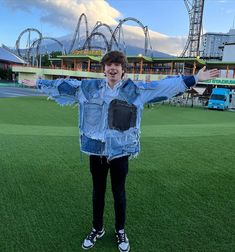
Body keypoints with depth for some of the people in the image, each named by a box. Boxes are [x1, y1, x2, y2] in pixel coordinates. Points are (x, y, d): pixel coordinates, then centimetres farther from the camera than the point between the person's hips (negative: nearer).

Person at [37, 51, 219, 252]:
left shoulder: (136, 90, -2)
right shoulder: (88, 87, 3)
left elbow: (165, 85, -3)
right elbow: (64, 85, 12)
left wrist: (195, 79, -4)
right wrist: (39, 83, 19)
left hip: (120, 151, -1)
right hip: (96, 150, 2)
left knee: (119, 193, 13)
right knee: (98, 191, 16)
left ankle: (120, 231, 37)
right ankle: (97, 229, 39)